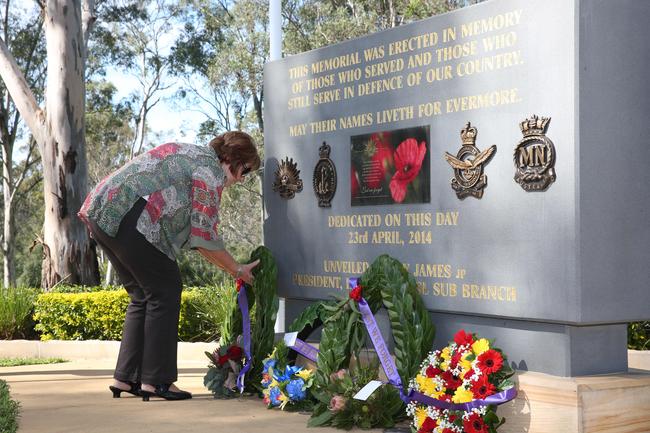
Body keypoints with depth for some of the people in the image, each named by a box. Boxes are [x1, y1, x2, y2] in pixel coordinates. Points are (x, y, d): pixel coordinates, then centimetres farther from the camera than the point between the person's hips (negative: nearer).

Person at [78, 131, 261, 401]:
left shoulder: (189, 156, 27)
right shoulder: (210, 170, -4)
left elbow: (192, 233, 27)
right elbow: (205, 237, -4)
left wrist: (233, 269, 25)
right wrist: (237, 270, 10)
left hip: (100, 213, 10)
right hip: (127, 219, -10)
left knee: (143, 296, 15)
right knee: (165, 291, -2)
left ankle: (126, 378, 16)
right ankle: (156, 380, -1)